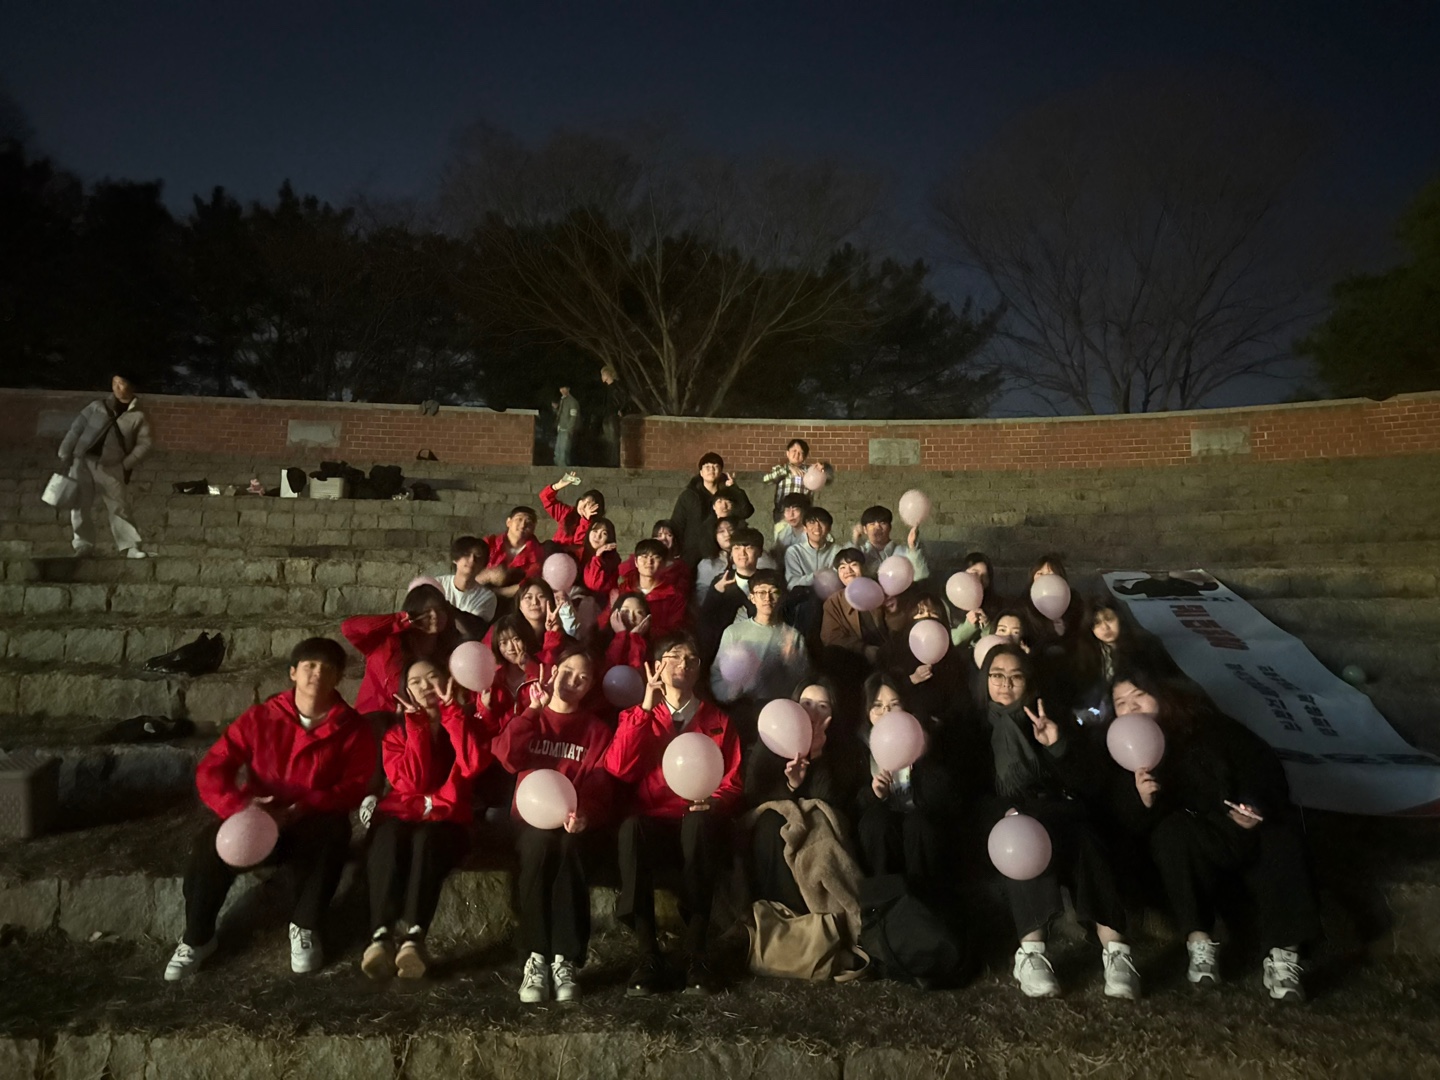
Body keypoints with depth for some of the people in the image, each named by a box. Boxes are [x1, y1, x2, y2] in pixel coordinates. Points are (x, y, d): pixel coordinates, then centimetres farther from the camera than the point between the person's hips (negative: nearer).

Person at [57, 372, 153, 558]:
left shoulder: (137, 416, 5)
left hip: (111, 468, -2)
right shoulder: (97, 407, 8)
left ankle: (129, 546, -5)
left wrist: (128, 464, -10)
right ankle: (83, 545, 12)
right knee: (81, 506, 3)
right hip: (83, 462, 2)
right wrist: (65, 455, 1)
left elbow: (143, 444, 0)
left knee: (119, 507, -5)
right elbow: (75, 430, 7)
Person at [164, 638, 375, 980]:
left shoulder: (352, 728, -5)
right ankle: (197, 938, -3)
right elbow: (210, 770, -6)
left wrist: (304, 809, -25)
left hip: (312, 828, -1)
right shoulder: (260, 717, -3)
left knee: (333, 831, -35)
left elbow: (355, 786, -9)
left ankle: (304, 927, -10)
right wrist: (240, 806, -26)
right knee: (212, 843, -29)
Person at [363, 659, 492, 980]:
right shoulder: (397, 732, 16)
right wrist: (418, 724, -7)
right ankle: (381, 934, -48)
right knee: (389, 840, -36)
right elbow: (411, 781, -4)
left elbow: (474, 764, -12)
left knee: (427, 839, -38)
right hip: (401, 813, 1)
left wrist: (450, 709, -9)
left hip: (445, 819, -1)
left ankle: (415, 936, -50)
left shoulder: (465, 722, 13)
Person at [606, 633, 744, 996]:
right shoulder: (638, 716, 16)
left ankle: (696, 953, -30)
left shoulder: (718, 720, 18)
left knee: (699, 821, -37)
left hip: (699, 826, 0)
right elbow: (617, 768, -2)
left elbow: (732, 780, 11)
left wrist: (715, 802, -12)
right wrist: (646, 709, -6)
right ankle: (648, 955, -30)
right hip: (652, 825, 0)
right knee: (631, 826, -36)